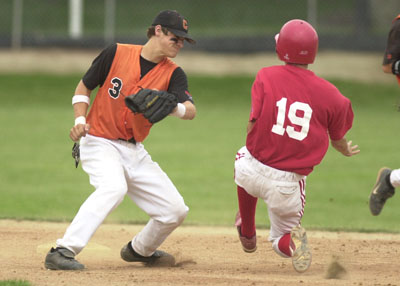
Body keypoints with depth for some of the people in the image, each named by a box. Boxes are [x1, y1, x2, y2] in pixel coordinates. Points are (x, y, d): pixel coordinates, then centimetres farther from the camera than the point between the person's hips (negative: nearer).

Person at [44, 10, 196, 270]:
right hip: (100, 143, -5)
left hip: (134, 151, 5)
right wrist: (80, 119, -13)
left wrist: (173, 107, -39)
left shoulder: (173, 74, 0)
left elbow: (191, 110, -17)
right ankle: (63, 252, -39)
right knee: (114, 187, -35)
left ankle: (140, 250, 32)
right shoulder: (117, 54, -7)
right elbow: (83, 87, 3)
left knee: (175, 210, 2)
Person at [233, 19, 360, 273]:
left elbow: (253, 124, -10)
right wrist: (346, 150, 34)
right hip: (289, 183, 0)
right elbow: (338, 140, 10)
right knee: (281, 241, 22)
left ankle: (247, 232, 44)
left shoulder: (266, 76, -7)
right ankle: (290, 241, -16)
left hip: (253, 172, 0)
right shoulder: (330, 94, -4)